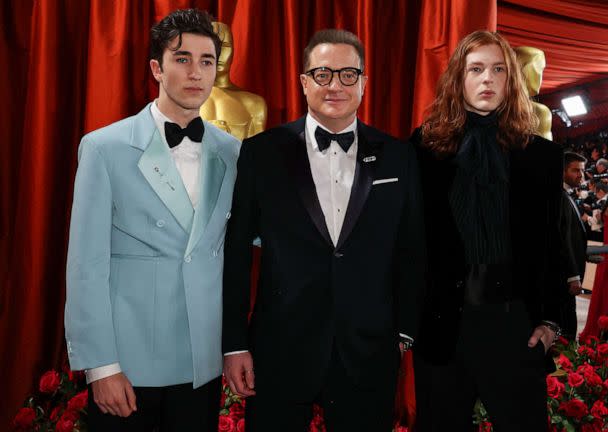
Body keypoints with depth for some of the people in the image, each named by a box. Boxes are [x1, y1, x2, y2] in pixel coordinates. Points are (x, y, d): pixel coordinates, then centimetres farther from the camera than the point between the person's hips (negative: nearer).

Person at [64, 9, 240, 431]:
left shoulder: (231, 152, 3)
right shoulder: (104, 147, -7)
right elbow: (87, 265, -8)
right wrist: (99, 364, -11)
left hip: (204, 364, 3)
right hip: (128, 364, -3)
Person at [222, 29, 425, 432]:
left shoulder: (398, 157, 2)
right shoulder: (262, 153, -2)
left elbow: (411, 252, 8)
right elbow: (236, 253, -1)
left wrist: (404, 331, 8)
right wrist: (235, 343, -2)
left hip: (367, 356, 1)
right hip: (280, 353, -1)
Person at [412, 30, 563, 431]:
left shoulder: (543, 155, 5)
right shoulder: (425, 148, 2)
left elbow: (550, 246, 7)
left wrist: (550, 319, 2)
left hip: (515, 321, 0)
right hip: (440, 319, 0)